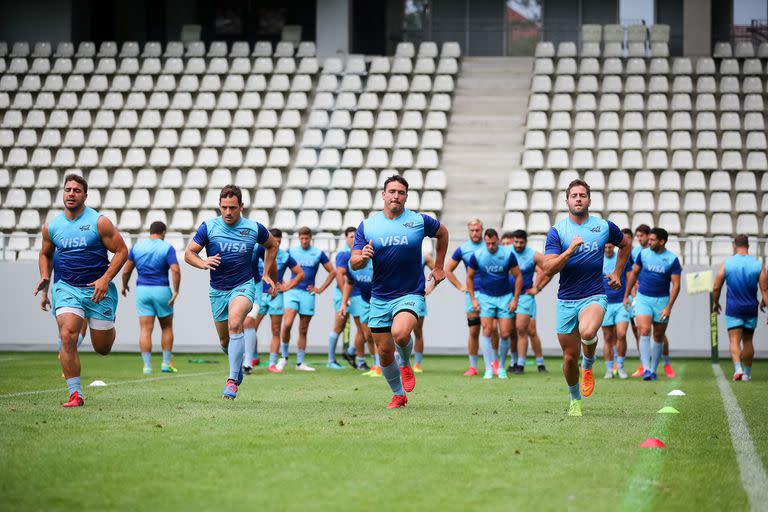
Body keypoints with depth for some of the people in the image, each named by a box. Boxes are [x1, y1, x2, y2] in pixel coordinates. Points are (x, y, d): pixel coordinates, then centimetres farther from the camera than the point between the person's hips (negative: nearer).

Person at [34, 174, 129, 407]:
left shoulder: (99, 222, -6)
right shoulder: (51, 226, 5)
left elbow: (122, 251, -4)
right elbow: (45, 254, 22)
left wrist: (105, 279, -15)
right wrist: (45, 277, 3)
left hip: (98, 289, -2)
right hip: (66, 288, 2)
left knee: (103, 348, 5)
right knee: (67, 336, -21)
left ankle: (108, 329, 44)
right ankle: (75, 394, -14)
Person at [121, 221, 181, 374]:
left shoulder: (137, 247, 6)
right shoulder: (167, 248, -3)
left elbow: (126, 271, 7)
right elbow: (175, 270, -16)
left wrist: (124, 286, 24)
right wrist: (176, 291, -12)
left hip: (142, 291, 2)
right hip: (161, 290, -2)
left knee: (145, 330, 0)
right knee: (167, 327, 14)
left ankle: (147, 366, -7)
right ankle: (166, 363, 12)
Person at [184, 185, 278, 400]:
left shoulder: (254, 228, -4)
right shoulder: (208, 227, -6)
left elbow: (272, 245, 16)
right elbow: (189, 253, -3)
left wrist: (266, 274, 10)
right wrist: (203, 263, -23)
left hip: (243, 286, -3)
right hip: (217, 290, 3)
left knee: (235, 324, -29)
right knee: (224, 340, 10)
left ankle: (232, 380, -30)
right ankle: (238, 367, 44)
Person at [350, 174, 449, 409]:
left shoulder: (419, 221, -2)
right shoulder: (366, 226, 1)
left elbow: (442, 233, 18)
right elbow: (353, 263, 0)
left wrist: (439, 267, 16)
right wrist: (362, 257, -24)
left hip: (410, 294, -3)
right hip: (379, 298, 3)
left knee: (400, 333, -30)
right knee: (384, 352, 4)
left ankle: (406, 364, 3)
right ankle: (398, 395, 27)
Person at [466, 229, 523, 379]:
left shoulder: (508, 254, -7)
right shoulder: (477, 256, -6)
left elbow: (518, 276, 2)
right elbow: (469, 277, 6)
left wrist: (515, 299, -2)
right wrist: (473, 299, 0)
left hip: (505, 297, 0)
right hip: (485, 296, 0)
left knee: (505, 334, -3)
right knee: (487, 330, -14)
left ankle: (502, 367, 17)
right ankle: (488, 369, -12)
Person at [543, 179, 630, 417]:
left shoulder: (604, 226, 3)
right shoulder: (557, 231, -2)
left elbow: (625, 244, 24)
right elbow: (548, 269, -11)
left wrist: (617, 273, 18)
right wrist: (570, 250, -22)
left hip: (594, 296, -1)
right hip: (566, 300, 1)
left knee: (587, 332, -33)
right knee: (570, 356, 4)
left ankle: (588, 366, 0)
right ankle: (575, 400, 29)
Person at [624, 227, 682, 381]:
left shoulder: (672, 259, -7)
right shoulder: (643, 253, 0)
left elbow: (676, 285, -8)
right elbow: (633, 273, 13)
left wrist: (669, 307, -14)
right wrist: (626, 295, 13)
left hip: (662, 300, 0)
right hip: (643, 298, 1)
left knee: (659, 337, 7)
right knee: (644, 331, -16)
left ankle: (653, 370, 22)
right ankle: (646, 369, -21)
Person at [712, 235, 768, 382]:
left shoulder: (727, 264, -6)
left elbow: (716, 288, -2)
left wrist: (715, 303, 14)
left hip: (733, 309, -2)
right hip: (751, 309, 2)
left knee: (734, 340, -4)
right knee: (748, 341, 14)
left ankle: (738, 368, -26)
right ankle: (747, 373, 20)